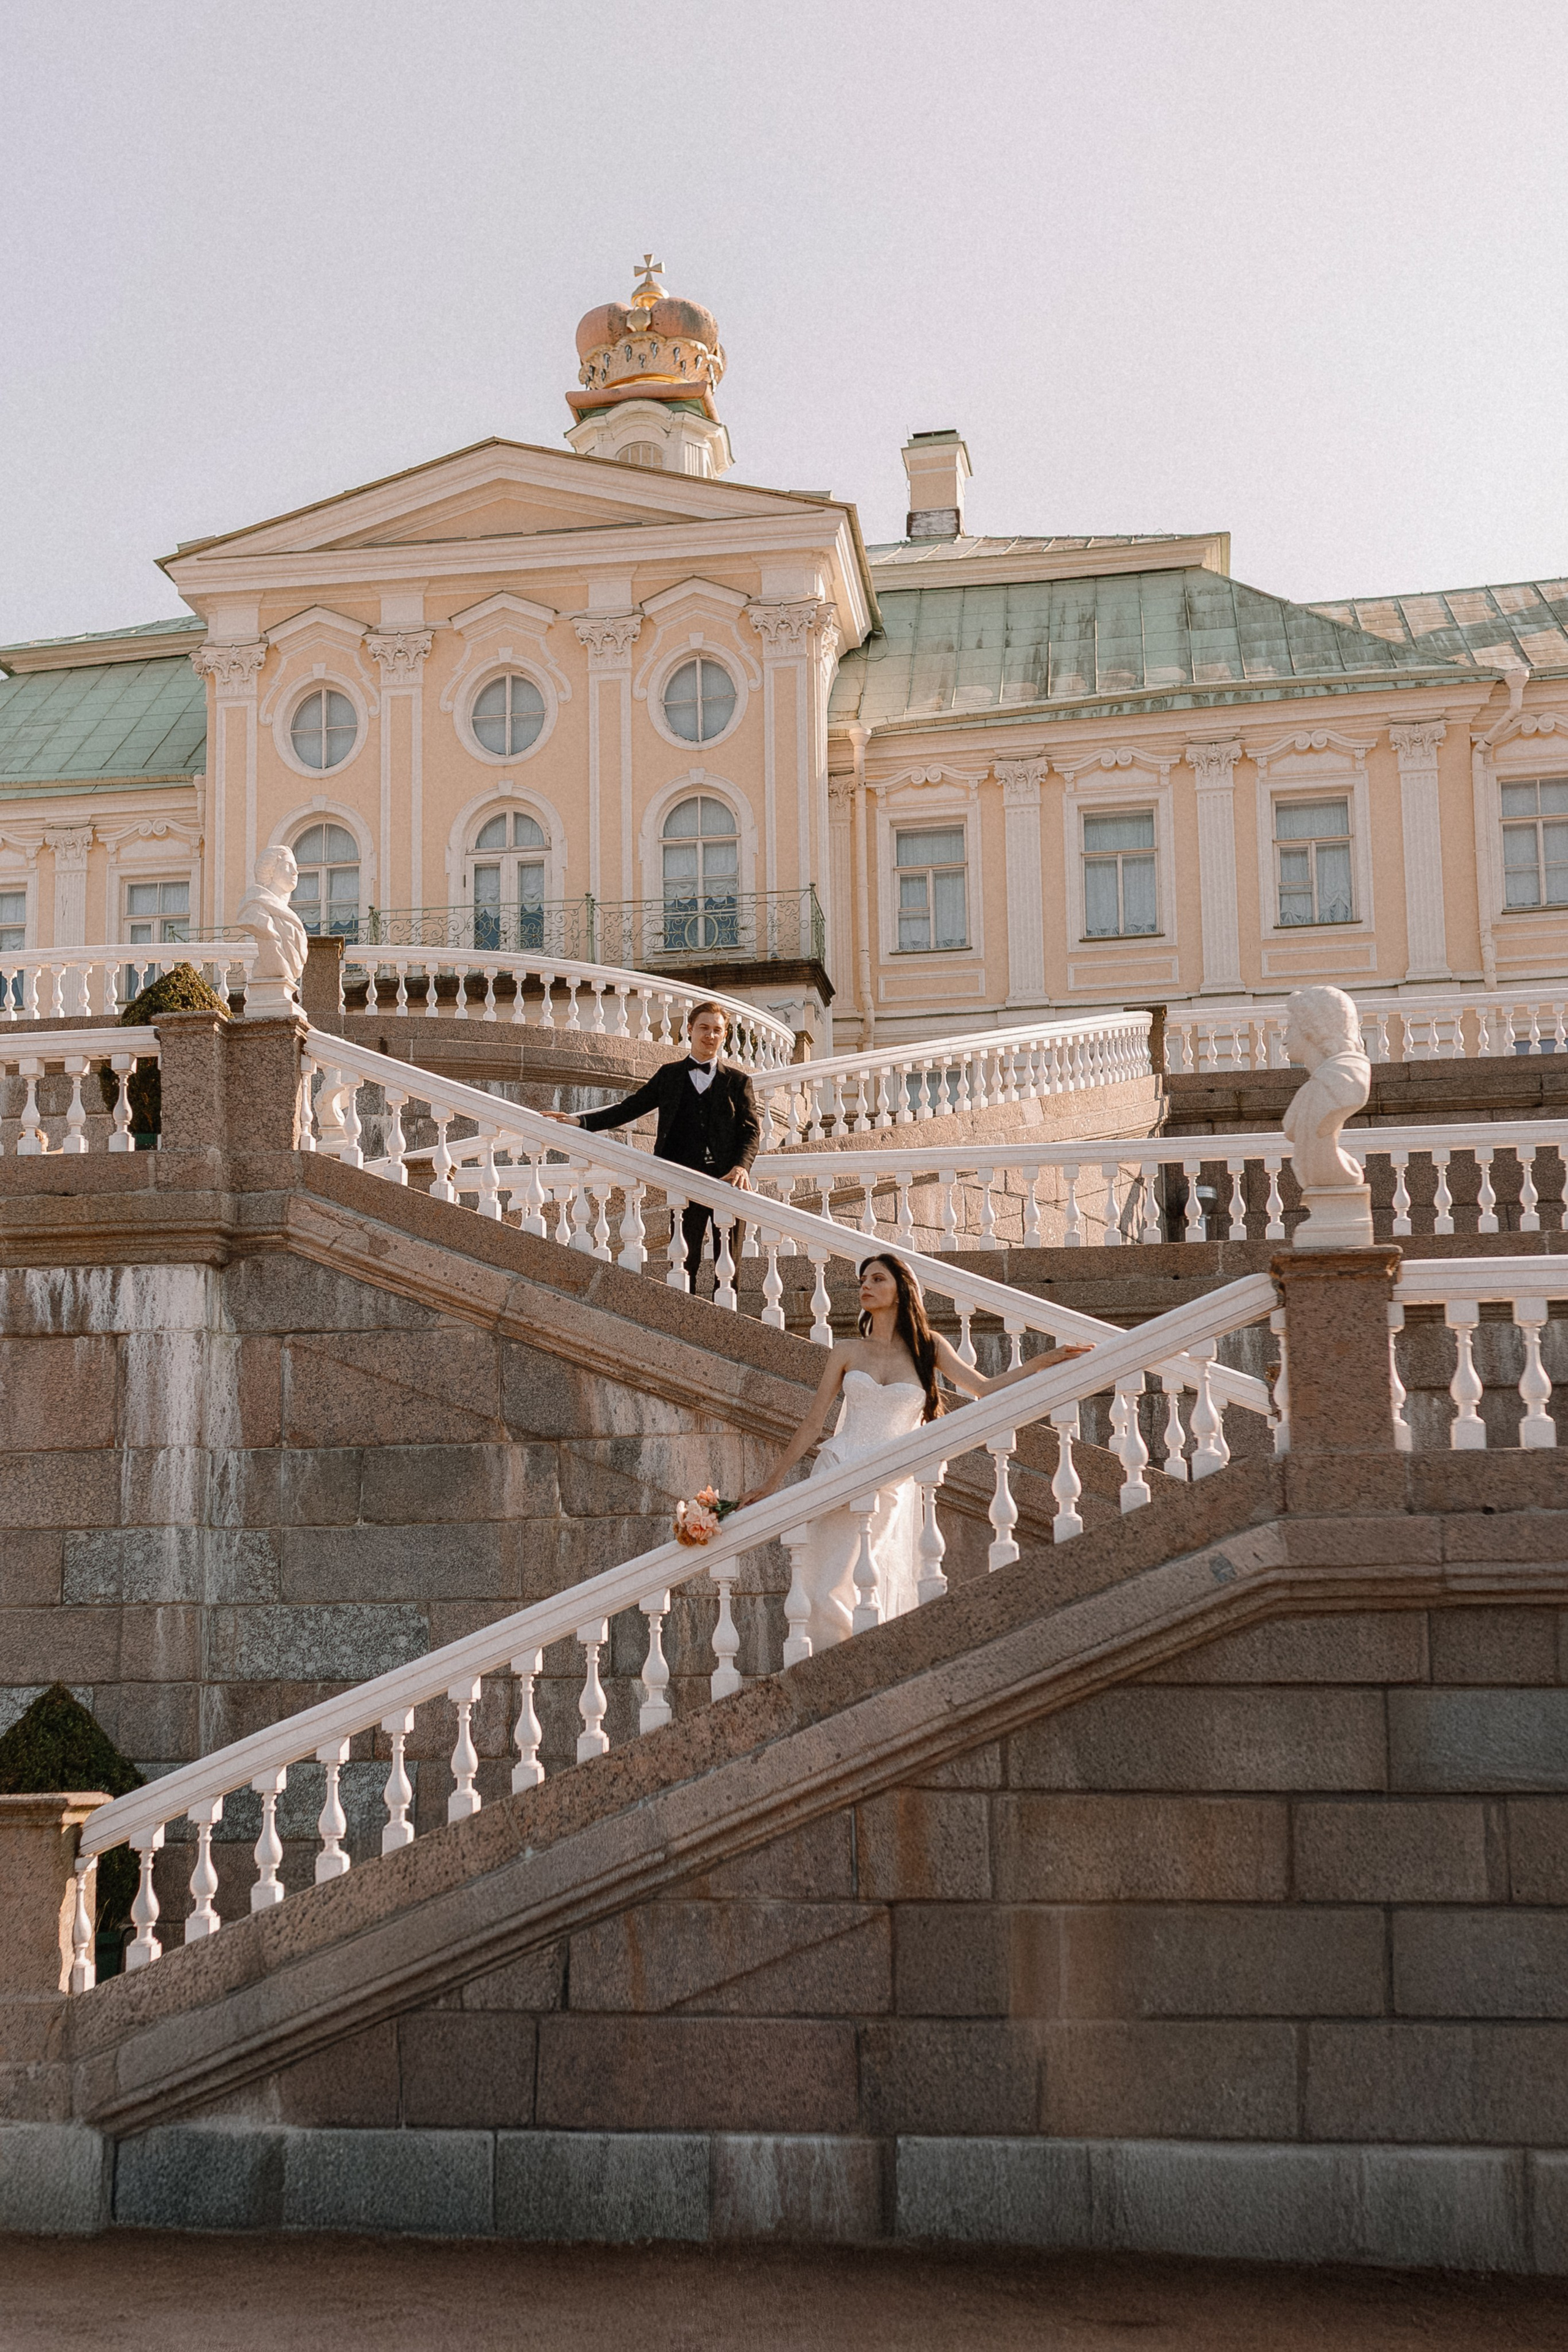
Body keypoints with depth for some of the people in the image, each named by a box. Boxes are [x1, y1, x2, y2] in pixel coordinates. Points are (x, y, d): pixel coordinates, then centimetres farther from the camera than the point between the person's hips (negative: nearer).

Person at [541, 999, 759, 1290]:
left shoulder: (738, 1080, 10)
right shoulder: (669, 1075, 15)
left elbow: (752, 1128, 0)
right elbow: (630, 1108, 13)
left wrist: (742, 1166, -20)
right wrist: (580, 1121, 2)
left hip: (728, 1180, -1)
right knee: (683, 1262, 1)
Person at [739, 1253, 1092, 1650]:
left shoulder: (927, 1346, 9)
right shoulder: (848, 1352, 10)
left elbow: (985, 1388, 7)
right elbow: (812, 1424, 12)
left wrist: (1045, 1360, -1)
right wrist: (773, 1482, 10)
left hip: (890, 1486, -1)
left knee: (875, 1598, -4)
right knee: (828, 1593, -8)